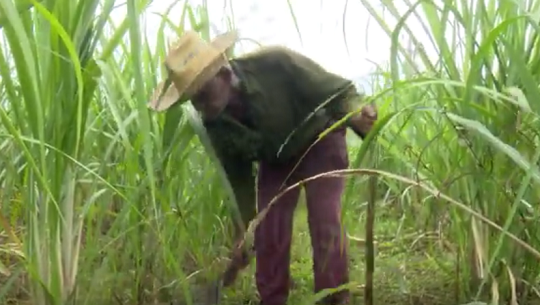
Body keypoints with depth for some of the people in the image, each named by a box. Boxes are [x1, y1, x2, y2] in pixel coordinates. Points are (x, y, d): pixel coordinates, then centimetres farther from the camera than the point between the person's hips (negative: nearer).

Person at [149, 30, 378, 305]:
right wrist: (243, 233, -4)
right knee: (267, 232, -3)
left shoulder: (276, 64, -36)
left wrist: (357, 116, -51)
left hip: (319, 143, -4)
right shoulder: (215, 125, -21)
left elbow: (339, 90, -28)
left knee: (325, 224, -15)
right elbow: (237, 179, -7)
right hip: (275, 159, 4)